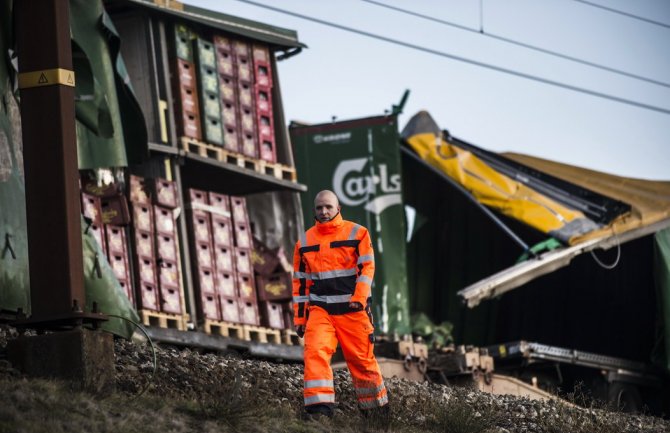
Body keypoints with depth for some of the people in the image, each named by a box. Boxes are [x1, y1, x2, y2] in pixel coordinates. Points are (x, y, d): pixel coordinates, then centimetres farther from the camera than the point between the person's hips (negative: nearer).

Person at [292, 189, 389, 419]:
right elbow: (300, 281, 16)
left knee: (362, 360, 4)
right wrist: (299, 317, 12)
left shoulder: (357, 233, 2)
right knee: (315, 352, -19)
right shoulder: (305, 241, 12)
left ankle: (377, 409, 22)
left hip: (353, 309, -2)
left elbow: (367, 268, -5)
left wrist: (359, 298, -19)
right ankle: (320, 408, -24)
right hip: (319, 309, 2)